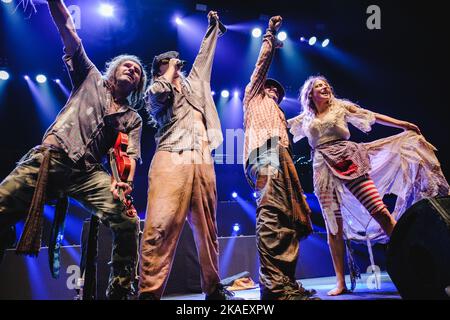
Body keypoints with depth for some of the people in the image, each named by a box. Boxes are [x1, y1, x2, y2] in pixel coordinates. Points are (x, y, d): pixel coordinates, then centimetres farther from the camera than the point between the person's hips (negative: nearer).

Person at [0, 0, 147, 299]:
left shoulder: (133, 118, 18)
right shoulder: (91, 79, 19)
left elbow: (131, 154, 3)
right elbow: (68, 30, 13)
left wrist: (126, 181, -18)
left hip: (89, 173, 1)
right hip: (50, 157, 0)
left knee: (129, 222, -20)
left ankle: (120, 291, -5)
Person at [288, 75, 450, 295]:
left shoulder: (340, 106, 15)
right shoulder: (304, 119, 17)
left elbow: (372, 116, 14)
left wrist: (404, 125, 12)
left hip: (348, 161, 0)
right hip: (324, 169, 1)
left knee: (379, 211, -14)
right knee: (333, 224, -2)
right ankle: (340, 282, 2)